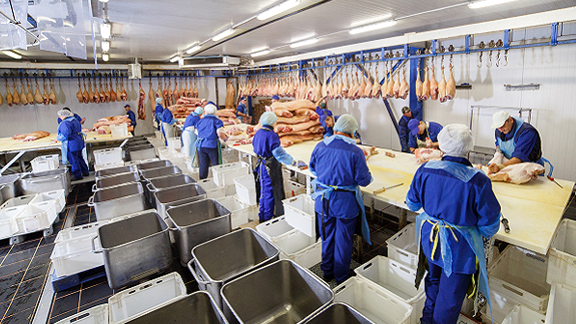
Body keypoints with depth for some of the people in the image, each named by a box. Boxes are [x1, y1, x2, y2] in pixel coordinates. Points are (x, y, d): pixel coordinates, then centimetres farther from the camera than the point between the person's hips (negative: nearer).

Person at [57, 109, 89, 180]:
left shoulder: (65, 123, -19)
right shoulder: (75, 120, 10)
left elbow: (66, 135, -27)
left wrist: (58, 137, -9)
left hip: (72, 144, -10)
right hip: (79, 142, 10)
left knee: (73, 161, 1)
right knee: (79, 158, 20)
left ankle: (78, 176, 8)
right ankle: (85, 172, 28)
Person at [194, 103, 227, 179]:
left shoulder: (200, 121, 11)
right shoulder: (217, 121, -4)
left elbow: (197, 132, 19)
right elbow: (220, 134, -17)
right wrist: (225, 139, 1)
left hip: (200, 145, 5)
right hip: (212, 145, -4)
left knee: (203, 165, 12)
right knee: (216, 165, 6)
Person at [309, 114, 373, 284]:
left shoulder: (320, 146, -5)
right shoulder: (356, 151, -17)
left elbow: (313, 168, 10)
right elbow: (363, 180, -14)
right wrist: (369, 176, 9)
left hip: (323, 200, 4)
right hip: (345, 202, -3)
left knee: (327, 237, 21)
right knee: (343, 240, 14)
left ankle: (327, 272, 38)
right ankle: (341, 277, 32)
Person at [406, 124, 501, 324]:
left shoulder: (425, 170, -15)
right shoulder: (477, 181, -25)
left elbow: (412, 204, 0)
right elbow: (489, 224, -13)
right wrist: (484, 233, 10)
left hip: (429, 239, 5)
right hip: (459, 247, -4)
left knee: (434, 280, 29)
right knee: (450, 297, 16)